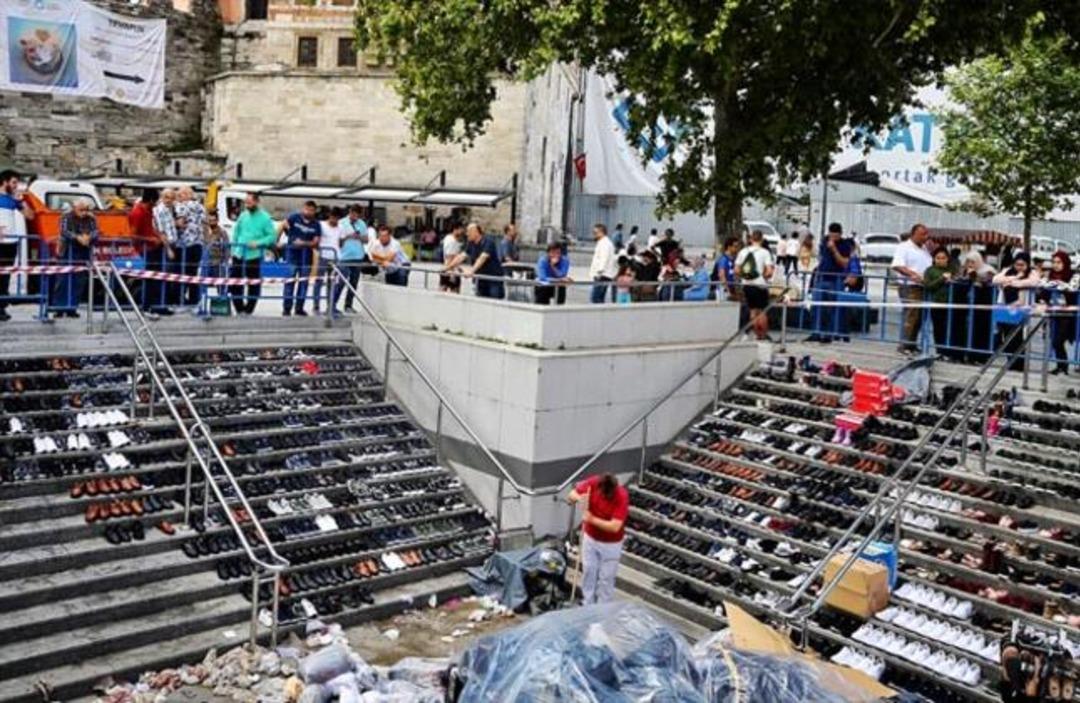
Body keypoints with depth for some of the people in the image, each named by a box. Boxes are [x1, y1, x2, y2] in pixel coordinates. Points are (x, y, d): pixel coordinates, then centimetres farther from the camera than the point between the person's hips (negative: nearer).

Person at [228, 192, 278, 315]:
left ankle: (248, 310, 14)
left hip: (254, 256, -5)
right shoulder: (243, 215, 9)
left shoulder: (265, 217, -5)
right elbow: (236, 231, 19)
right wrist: (234, 246, 9)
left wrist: (258, 243, -18)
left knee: (253, 284, 3)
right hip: (239, 254, 5)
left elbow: (272, 236, -8)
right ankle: (239, 309, 18)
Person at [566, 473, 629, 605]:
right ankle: (587, 606, 29)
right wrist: (578, 498, -30)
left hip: (610, 544, -4)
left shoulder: (622, 496, -29)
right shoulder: (593, 483, -19)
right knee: (588, 571, 14)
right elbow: (570, 496, -8)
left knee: (606, 578, 7)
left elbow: (615, 526, -33)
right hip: (590, 538, 4)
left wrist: (592, 519, -33)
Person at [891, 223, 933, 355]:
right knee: (911, 316, -12)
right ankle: (904, 345, -9)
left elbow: (931, 265, 27)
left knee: (919, 317, 9)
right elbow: (897, 265, -17)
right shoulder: (904, 247, -4)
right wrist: (912, 274, -29)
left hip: (923, 287, 8)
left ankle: (912, 345, 15)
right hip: (910, 287, -8)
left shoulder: (924, 249, 21)